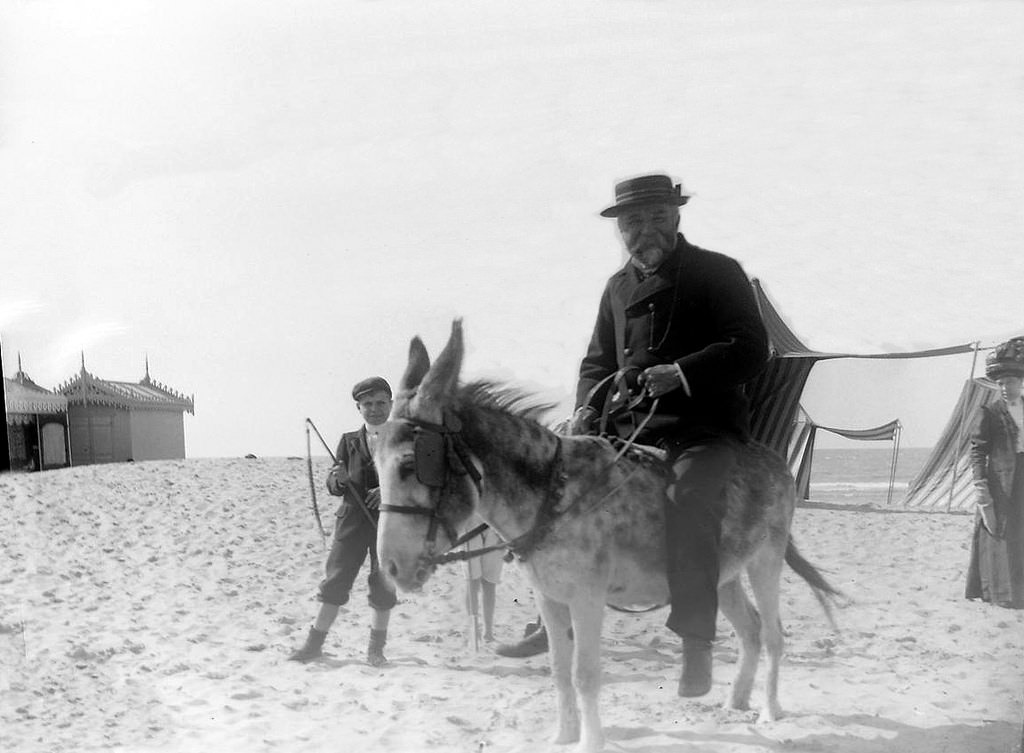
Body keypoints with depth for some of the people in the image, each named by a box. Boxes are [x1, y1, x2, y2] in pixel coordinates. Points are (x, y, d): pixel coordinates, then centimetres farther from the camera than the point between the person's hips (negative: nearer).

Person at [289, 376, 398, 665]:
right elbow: (334, 486, 8)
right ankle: (314, 643, 9)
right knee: (335, 580, 1)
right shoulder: (349, 441, 10)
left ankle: (376, 648, 17)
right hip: (353, 519, 1)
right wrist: (337, 479, -16)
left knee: (384, 585, 3)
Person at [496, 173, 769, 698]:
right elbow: (599, 360, 23)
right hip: (629, 429, 7)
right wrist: (587, 408, 2)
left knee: (689, 495, -34)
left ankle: (696, 641, -31)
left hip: (705, 428, -6)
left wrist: (681, 372, -22)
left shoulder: (718, 273, 0)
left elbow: (751, 350, -9)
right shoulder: (619, 287, 17)